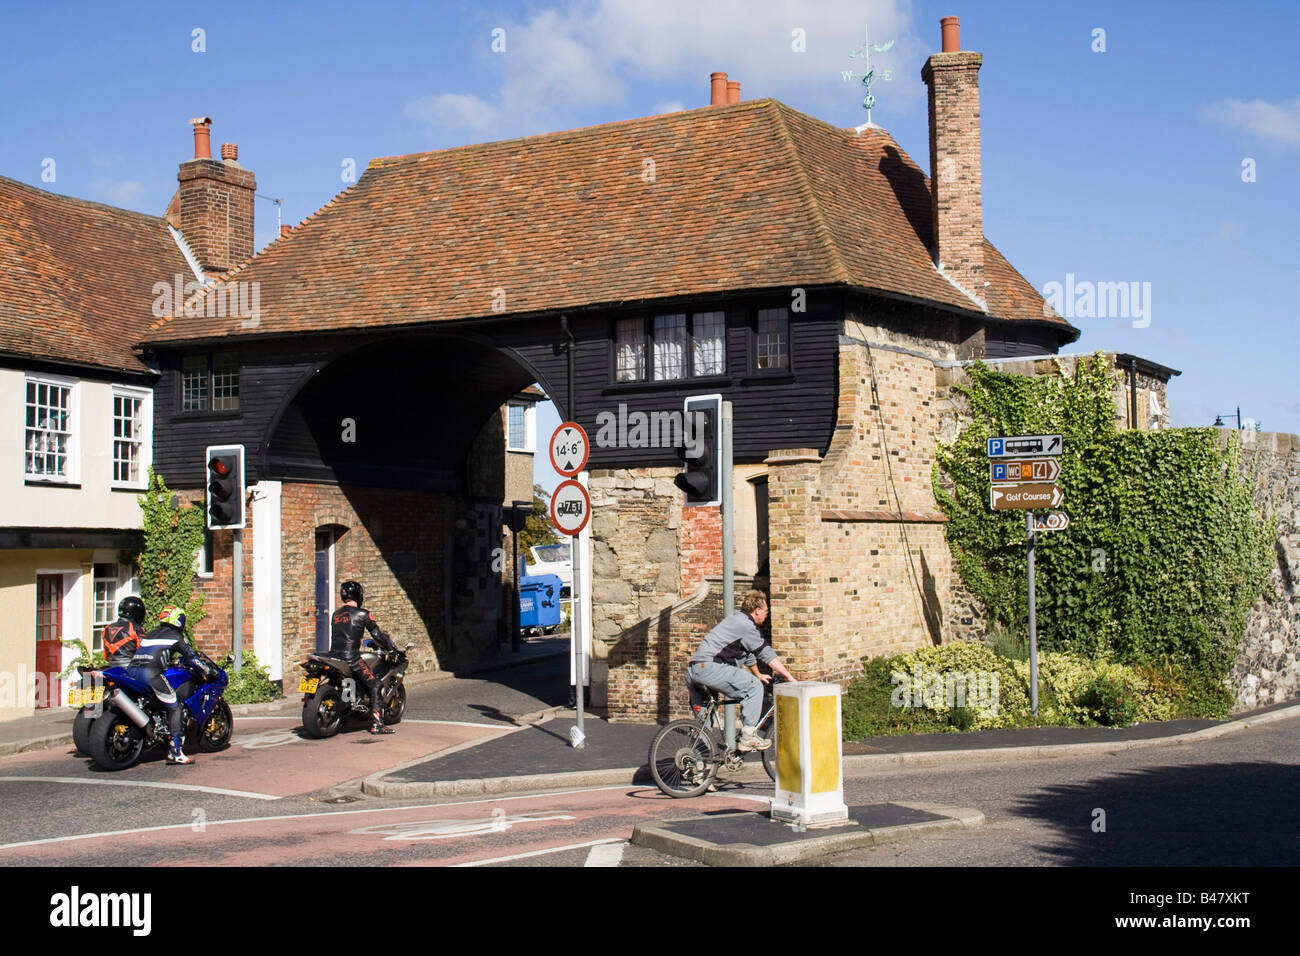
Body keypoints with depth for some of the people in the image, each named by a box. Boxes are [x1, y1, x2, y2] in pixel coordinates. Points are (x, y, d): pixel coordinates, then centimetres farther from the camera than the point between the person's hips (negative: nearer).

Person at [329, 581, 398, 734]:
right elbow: (377, 635, -1)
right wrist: (392, 647, 14)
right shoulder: (362, 614, -2)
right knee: (374, 684, 0)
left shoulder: (335, 615, 17)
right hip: (351, 658, -7)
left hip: (333, 655, 7)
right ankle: (376, 724, -10)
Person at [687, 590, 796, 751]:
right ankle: (749, 737, -7)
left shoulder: (735, 618, 24)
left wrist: (758, 675, 47)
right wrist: (790, 678, -2)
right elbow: (767, 654, -6)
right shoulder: (745, 625, -7)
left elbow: (748, 653, 37)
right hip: (709, 667, -10)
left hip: (692, 670, 10)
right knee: (754, 686, -7)